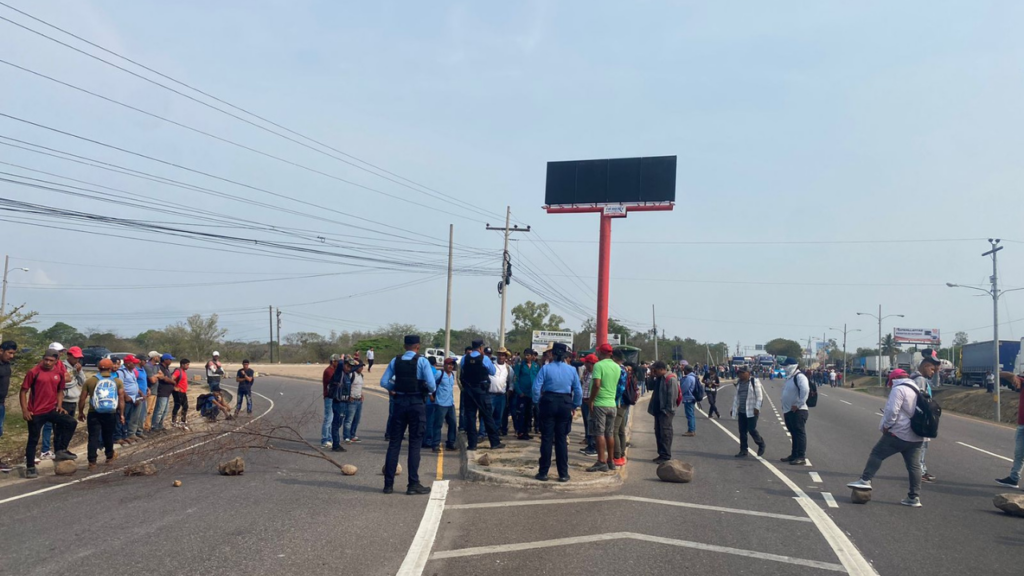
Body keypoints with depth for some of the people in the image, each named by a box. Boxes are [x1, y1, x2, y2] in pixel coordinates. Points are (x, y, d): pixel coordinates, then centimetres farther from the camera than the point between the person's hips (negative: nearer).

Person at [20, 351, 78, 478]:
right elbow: (23, 391, -6)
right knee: (33, 439, 4)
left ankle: (61, 451, -1)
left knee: (71, 422, -13)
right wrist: (24, 410, -13)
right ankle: (30, 468, 15)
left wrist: (59, 405, 1)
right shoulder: (34, 372, -9)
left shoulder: (59, 373, 4)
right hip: (36, 412, -4)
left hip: (52, 409, 4)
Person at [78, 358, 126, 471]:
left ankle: (92, 462, -5)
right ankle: (109, 456, 32)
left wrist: (80, 412, 14)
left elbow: (82, 399, 2)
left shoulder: (90, 380, 0)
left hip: (94, 414, -1)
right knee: (108, 436, 17)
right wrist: (121, 414, 6)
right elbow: (121, 399, 0)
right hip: (111, 414, 1)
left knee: (93, 437, 1)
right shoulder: (118, 381, 2)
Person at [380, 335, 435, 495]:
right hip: (416, 403, -3)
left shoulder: (395, 361, 4)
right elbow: (431, 385, -14)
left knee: (394, 442, 9)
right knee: (415, 444, 2)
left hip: (400, 402, 4)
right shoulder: (422, 361, -7)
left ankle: (388, 484, 11)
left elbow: (384, 382, 0)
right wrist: (430, 391, 8)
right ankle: (413, 484, 2)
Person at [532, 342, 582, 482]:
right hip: (565, 404, 2)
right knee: (562, 439, 9)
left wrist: (537, 402, 3)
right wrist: (575, 406, 10)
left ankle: (543, 472, 9)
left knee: (547, 438, 6)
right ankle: (563, 474, 10)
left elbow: (536, 388, -11)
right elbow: (578, 391, -1)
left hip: (548, 402, -2)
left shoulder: (546, 368, -6)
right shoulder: (572, 370, 0)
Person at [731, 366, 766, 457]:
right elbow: (736, 397, 20)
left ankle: (761, 444, 19)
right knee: (742, 431, 5)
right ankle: (743, 451, 12)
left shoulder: (754, 381, -6)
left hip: (751, 411, -6)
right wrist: (733, 409, 18)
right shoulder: (739, 383, 13)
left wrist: (757, 407, -17)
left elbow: (759, 396, -9)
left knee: (752, 430, -7)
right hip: (741, 412, 6)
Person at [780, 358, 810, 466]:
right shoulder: (789, 378, 17)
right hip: (789, 411, 10)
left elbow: (805, 390, -28)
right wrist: (784, 407, 22)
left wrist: (798, 405, -25)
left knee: (800, 433, -6)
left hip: (798, 411, -10)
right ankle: (794, 455, 24)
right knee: (794, 434, 16)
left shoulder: (799, 377, -14)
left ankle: (801, 457, -4)